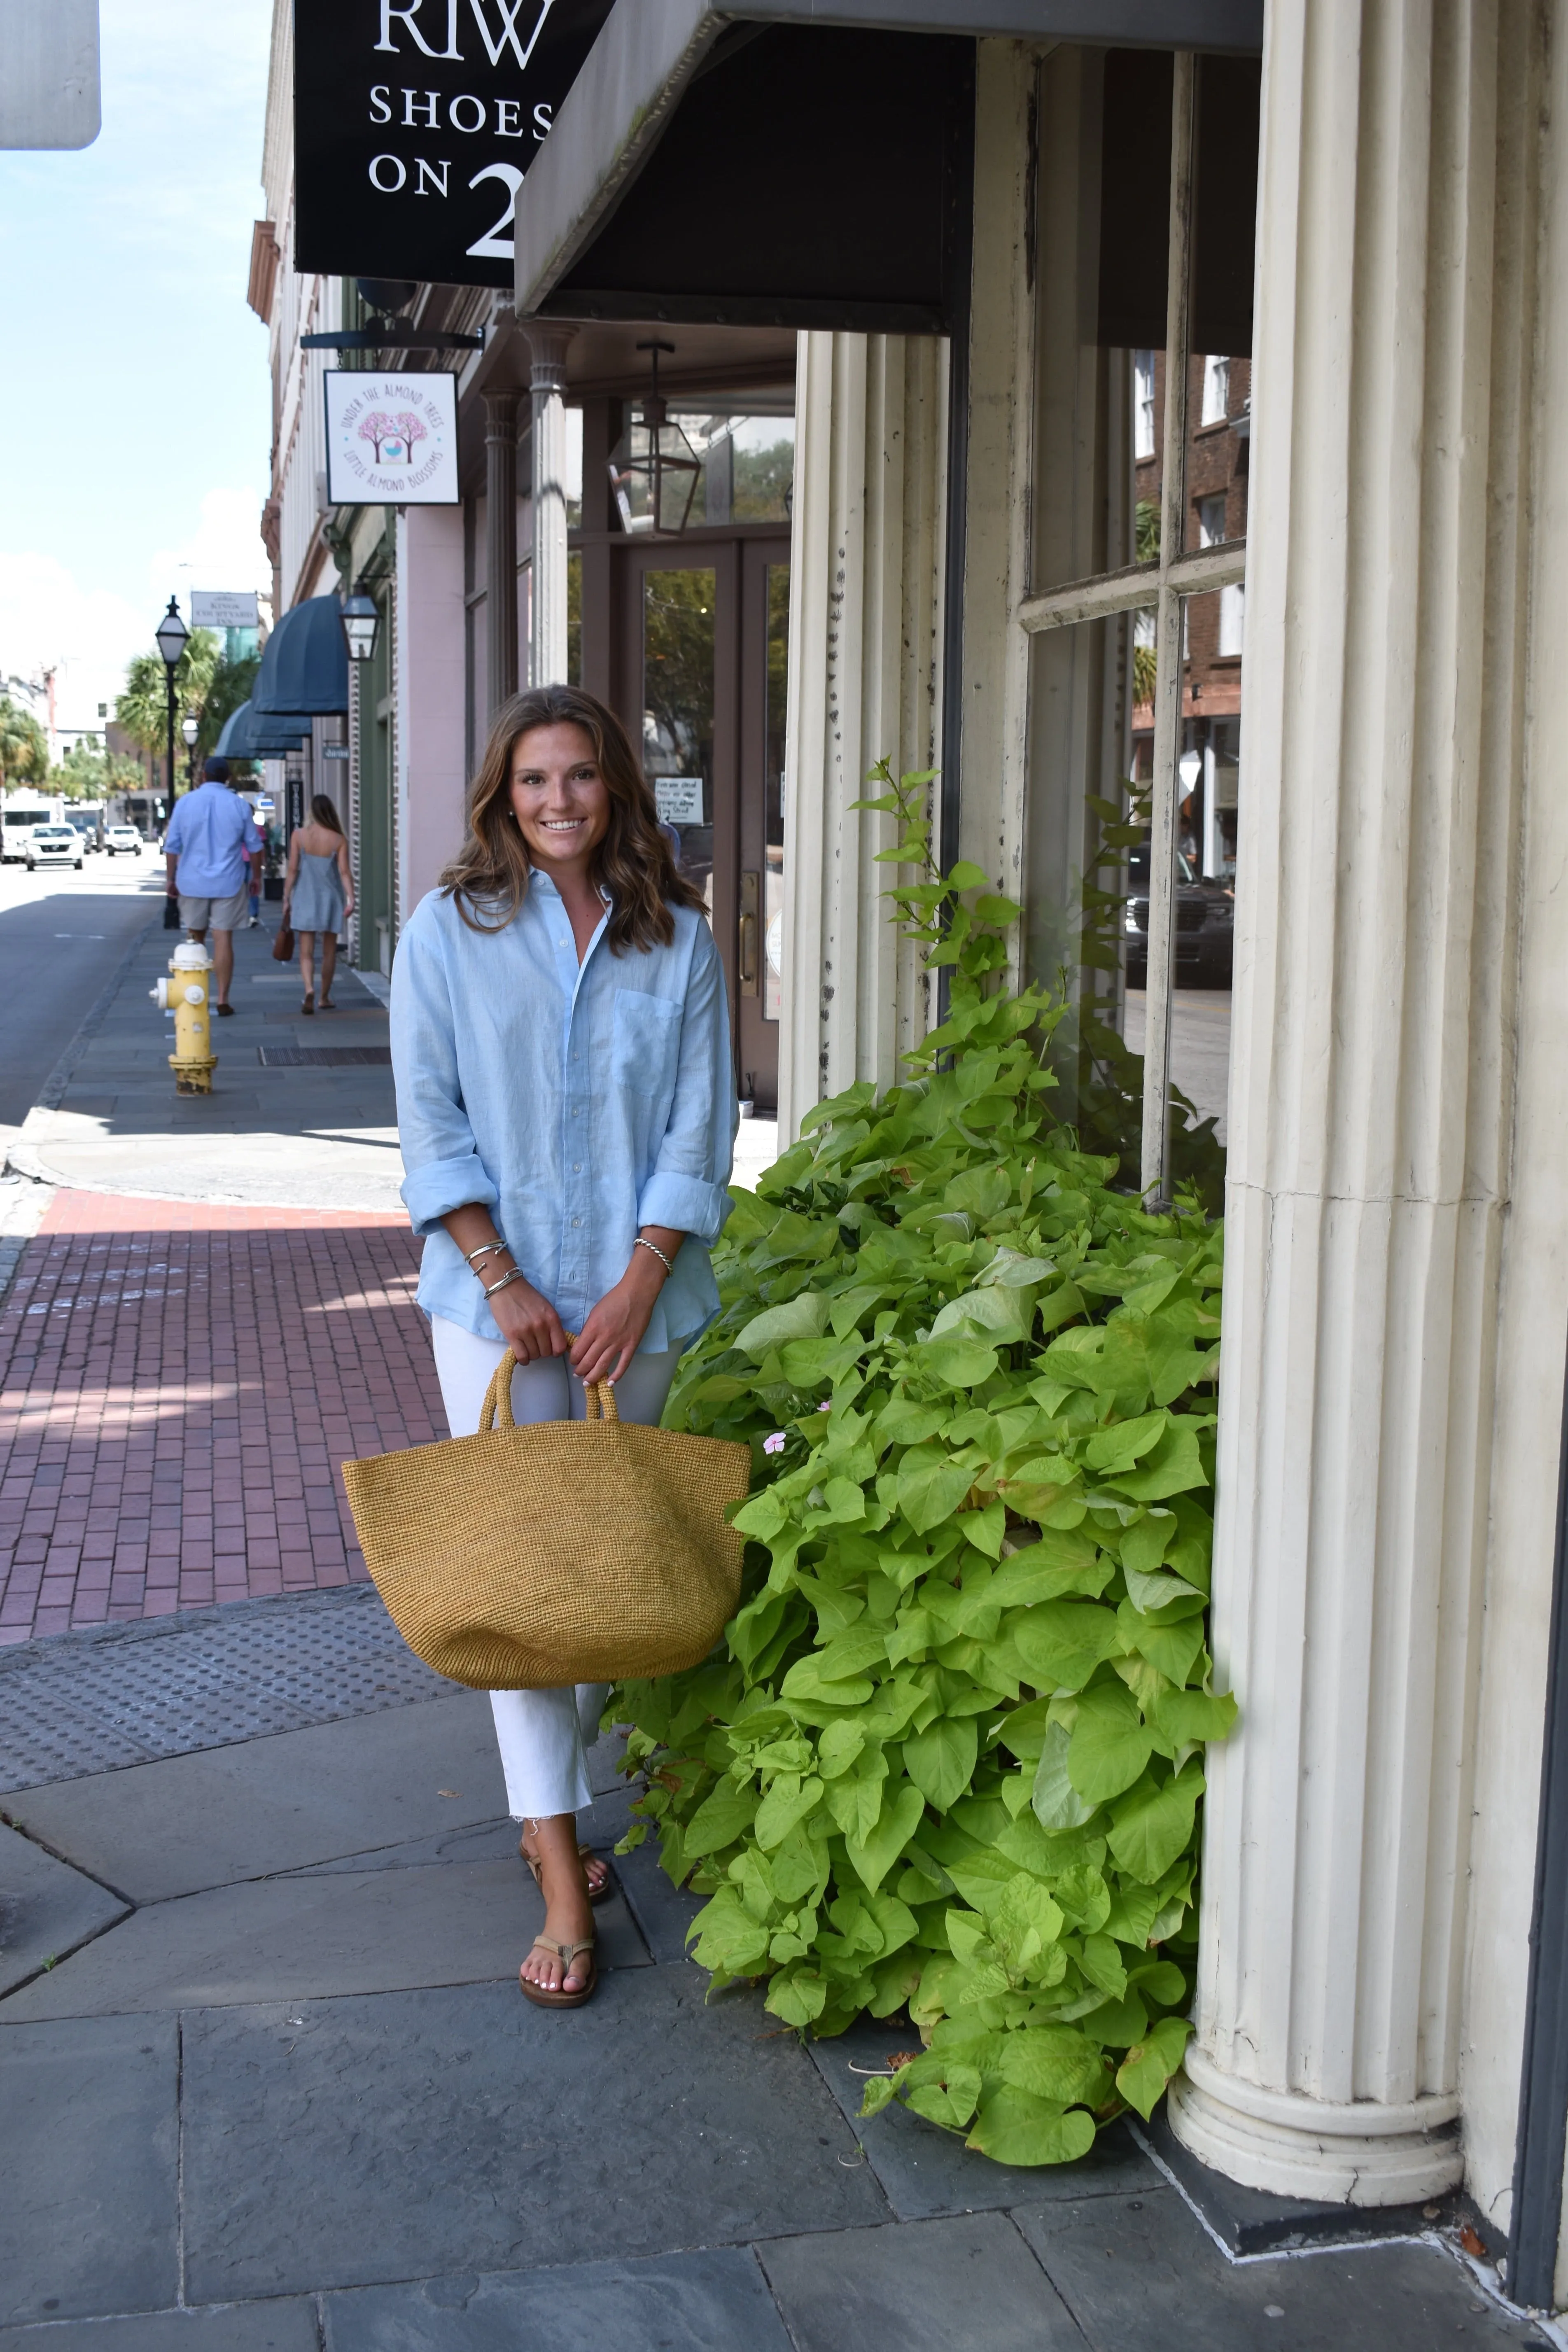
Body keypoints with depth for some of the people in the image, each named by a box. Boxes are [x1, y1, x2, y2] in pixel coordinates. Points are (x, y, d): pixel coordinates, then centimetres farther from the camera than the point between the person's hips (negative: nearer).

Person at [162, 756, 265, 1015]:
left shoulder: (185, 802, -1)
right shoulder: (238, 805, -2)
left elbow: (172, 846, 0)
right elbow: (253, 846, 5)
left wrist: (171, 879, 9)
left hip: (192, 883, 1)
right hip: (228, 884, -1)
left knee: (195, 939, 15)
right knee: (224, 940, -1)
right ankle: (223, 1000, -4)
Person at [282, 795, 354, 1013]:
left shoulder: (300, 835, -6)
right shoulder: (339, 840, -5)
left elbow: (293, 870, -5)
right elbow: (345, 872, -12)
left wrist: (286, 899, 1)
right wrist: (351, 899, -12)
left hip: (305, 899, -1)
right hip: (331, 899, 1)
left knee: (306, 952, 1)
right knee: (329, 952, 14)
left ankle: (309, 989, -24)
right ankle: (325, 998, 22)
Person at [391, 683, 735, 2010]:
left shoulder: (678, 941, 4)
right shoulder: (450, 932, 1)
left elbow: (700, 1122, 1)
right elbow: (432, 1123, -2)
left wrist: (639, 1282, -9)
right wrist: (503, 1280, -11)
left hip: (636, 1296, 2)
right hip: (495, 1292, -2)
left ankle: (552, 1799, 29)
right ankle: (563, 1879, -4)